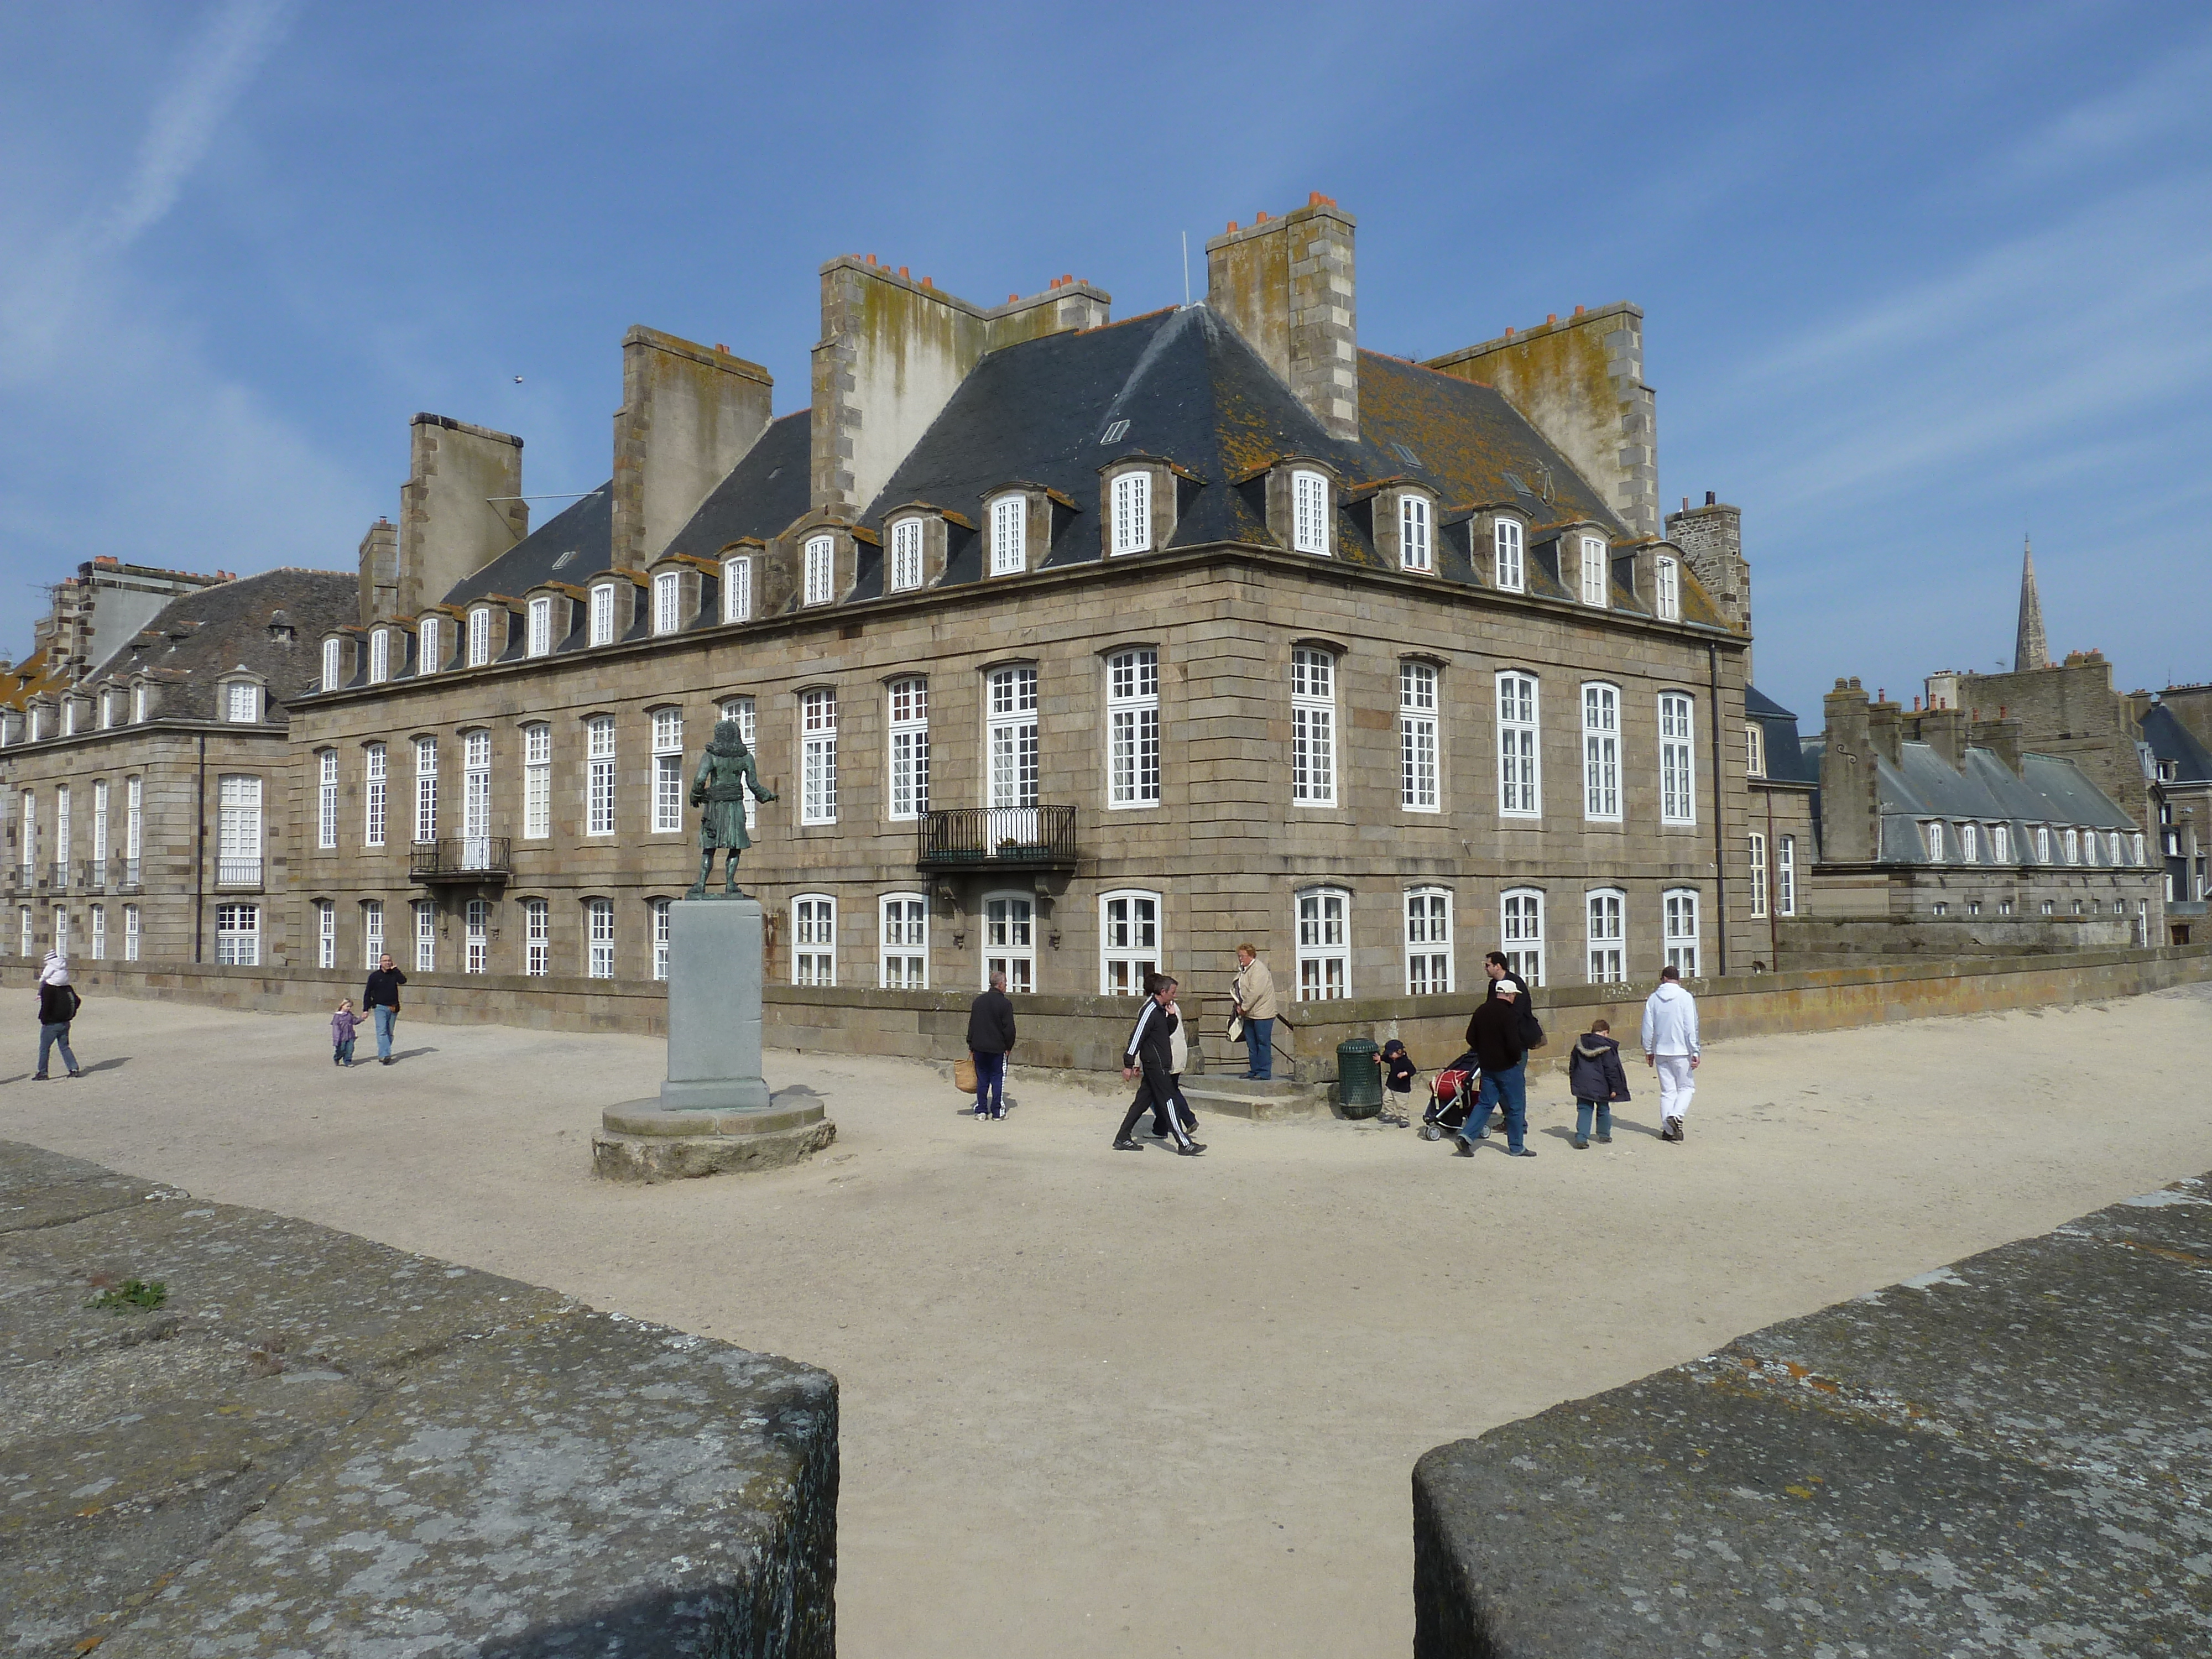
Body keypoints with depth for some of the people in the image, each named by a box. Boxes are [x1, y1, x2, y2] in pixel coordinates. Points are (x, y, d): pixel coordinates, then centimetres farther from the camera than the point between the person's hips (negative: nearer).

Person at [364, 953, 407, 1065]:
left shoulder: (394, 974, 8)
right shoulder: (375, 976, 3)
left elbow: (403, 981, -13)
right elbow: (367, 994, 5)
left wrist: (395, 970, -8)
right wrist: (366, 1009, 0)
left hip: (393, 1008, 3)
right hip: (380, 1007, -3)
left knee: (390, 1033, 6)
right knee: (382, 1032, -15)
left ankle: (382, 1055, 15)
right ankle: (385, 1055, -23)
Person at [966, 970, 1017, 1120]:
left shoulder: (978, 1001, 6)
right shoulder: (1005, 1003, -10)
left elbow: (972, 1025, 10)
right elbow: (1009, 1028, -11)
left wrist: (971, 1045, 16)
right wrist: (1009, 1046, 1)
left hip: (979, 1047, 4)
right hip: (998, 1048, -4)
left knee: (982, 1079, 10)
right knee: (998, 1079, 3)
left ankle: (981, 1111, 10)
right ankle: (998, 1112, 5)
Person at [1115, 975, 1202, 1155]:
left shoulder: (1161, 1010, 14)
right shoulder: (1150, 1011, -16)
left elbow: (1168, 1031, 26)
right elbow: (1137, 1037, -18)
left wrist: (1171, 1016, 6)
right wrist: (1129, 1064, -19)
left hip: (1159, 1064, 10)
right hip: (1155, 1064, -10)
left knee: (1143, 1102, 12)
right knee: (1168, 1102, -9)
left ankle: (1122, 1139, 17)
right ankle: (1184, 1144, -9)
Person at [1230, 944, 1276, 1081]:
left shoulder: (1259, 969, -15)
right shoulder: (1243, 970, 15)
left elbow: (1255, 992, -21)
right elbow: (1236, 989, 20)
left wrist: (1244, 1008, -15)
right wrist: (1239, 1004, 3)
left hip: (1262, 1013, -9)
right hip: (1249, 1013, 9)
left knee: (1263, 1043, -4)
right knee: (1251, 1043, 11)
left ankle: (1264, 1073, -1)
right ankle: (1255, 1070, 19)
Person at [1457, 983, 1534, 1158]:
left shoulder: (1482, 1011, 3)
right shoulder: (1509, 1014, -18)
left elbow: (1471, 1036, 10)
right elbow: (1513, 1043, -25)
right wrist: (1518, 1057, -6)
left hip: (1487, 1066, 6)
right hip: (1508, 1067, -6)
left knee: (1485, 1103, 14)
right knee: (1516, 1106, 6)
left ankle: (1467, 1135, -1)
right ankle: (1516, 1148, 12)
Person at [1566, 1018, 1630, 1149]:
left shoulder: (1580, 1044, 6)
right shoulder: (1606, 1047, -10)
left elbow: (1572, 1065, 13)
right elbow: (1611, 1069, -10)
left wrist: (1574, 1083, 21)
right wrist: (1614, 1088, -4)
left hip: (1582, 1085, 3)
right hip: (1600, 1087, -3)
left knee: (1584, 1110, 4)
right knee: (1603, 1110, 16)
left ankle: (1581, 1138, -8)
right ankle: (1604, 1136, 28)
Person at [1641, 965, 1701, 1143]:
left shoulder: (1653, 999, 2)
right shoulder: (1686, 997, -8)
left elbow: (1648, 1027, 4)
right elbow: (1691, 1028, -10)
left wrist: (1649, 1051, 15)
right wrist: (1695, 1053, -6)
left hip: (1661, 1052, 3)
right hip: (1681, 1051, -3)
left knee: (1667, 1091, 10)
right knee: (1686, 1087, 9)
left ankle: (1668, 1130, 8)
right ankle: (1676, 1116, -14)